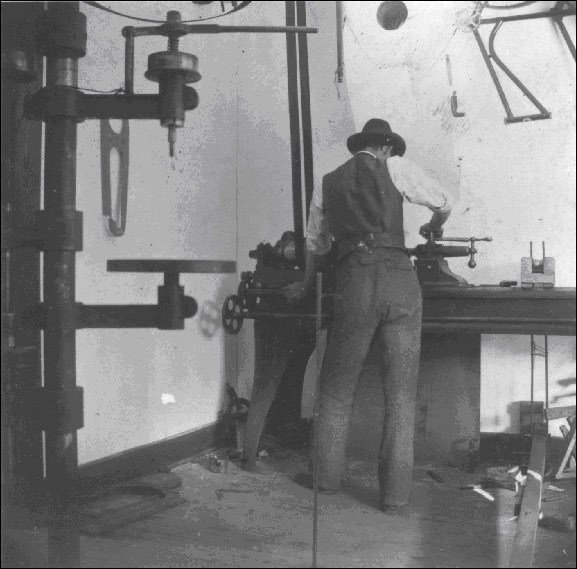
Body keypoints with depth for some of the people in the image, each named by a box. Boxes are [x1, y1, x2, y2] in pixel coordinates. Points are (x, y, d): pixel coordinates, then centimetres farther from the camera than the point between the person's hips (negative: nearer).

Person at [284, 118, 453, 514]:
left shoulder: (328, 184, 20)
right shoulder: (395, 167, 10)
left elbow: (315, 244, 30)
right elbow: (444, 201, 15)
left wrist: (306, 286, 47)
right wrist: (434, 227, 39)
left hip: (355, 283, 2)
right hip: (400, 278, -1)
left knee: (338, 388, 15)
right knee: (401, 394, 5)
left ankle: (327, 476, 26)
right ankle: (396, 495, 11)